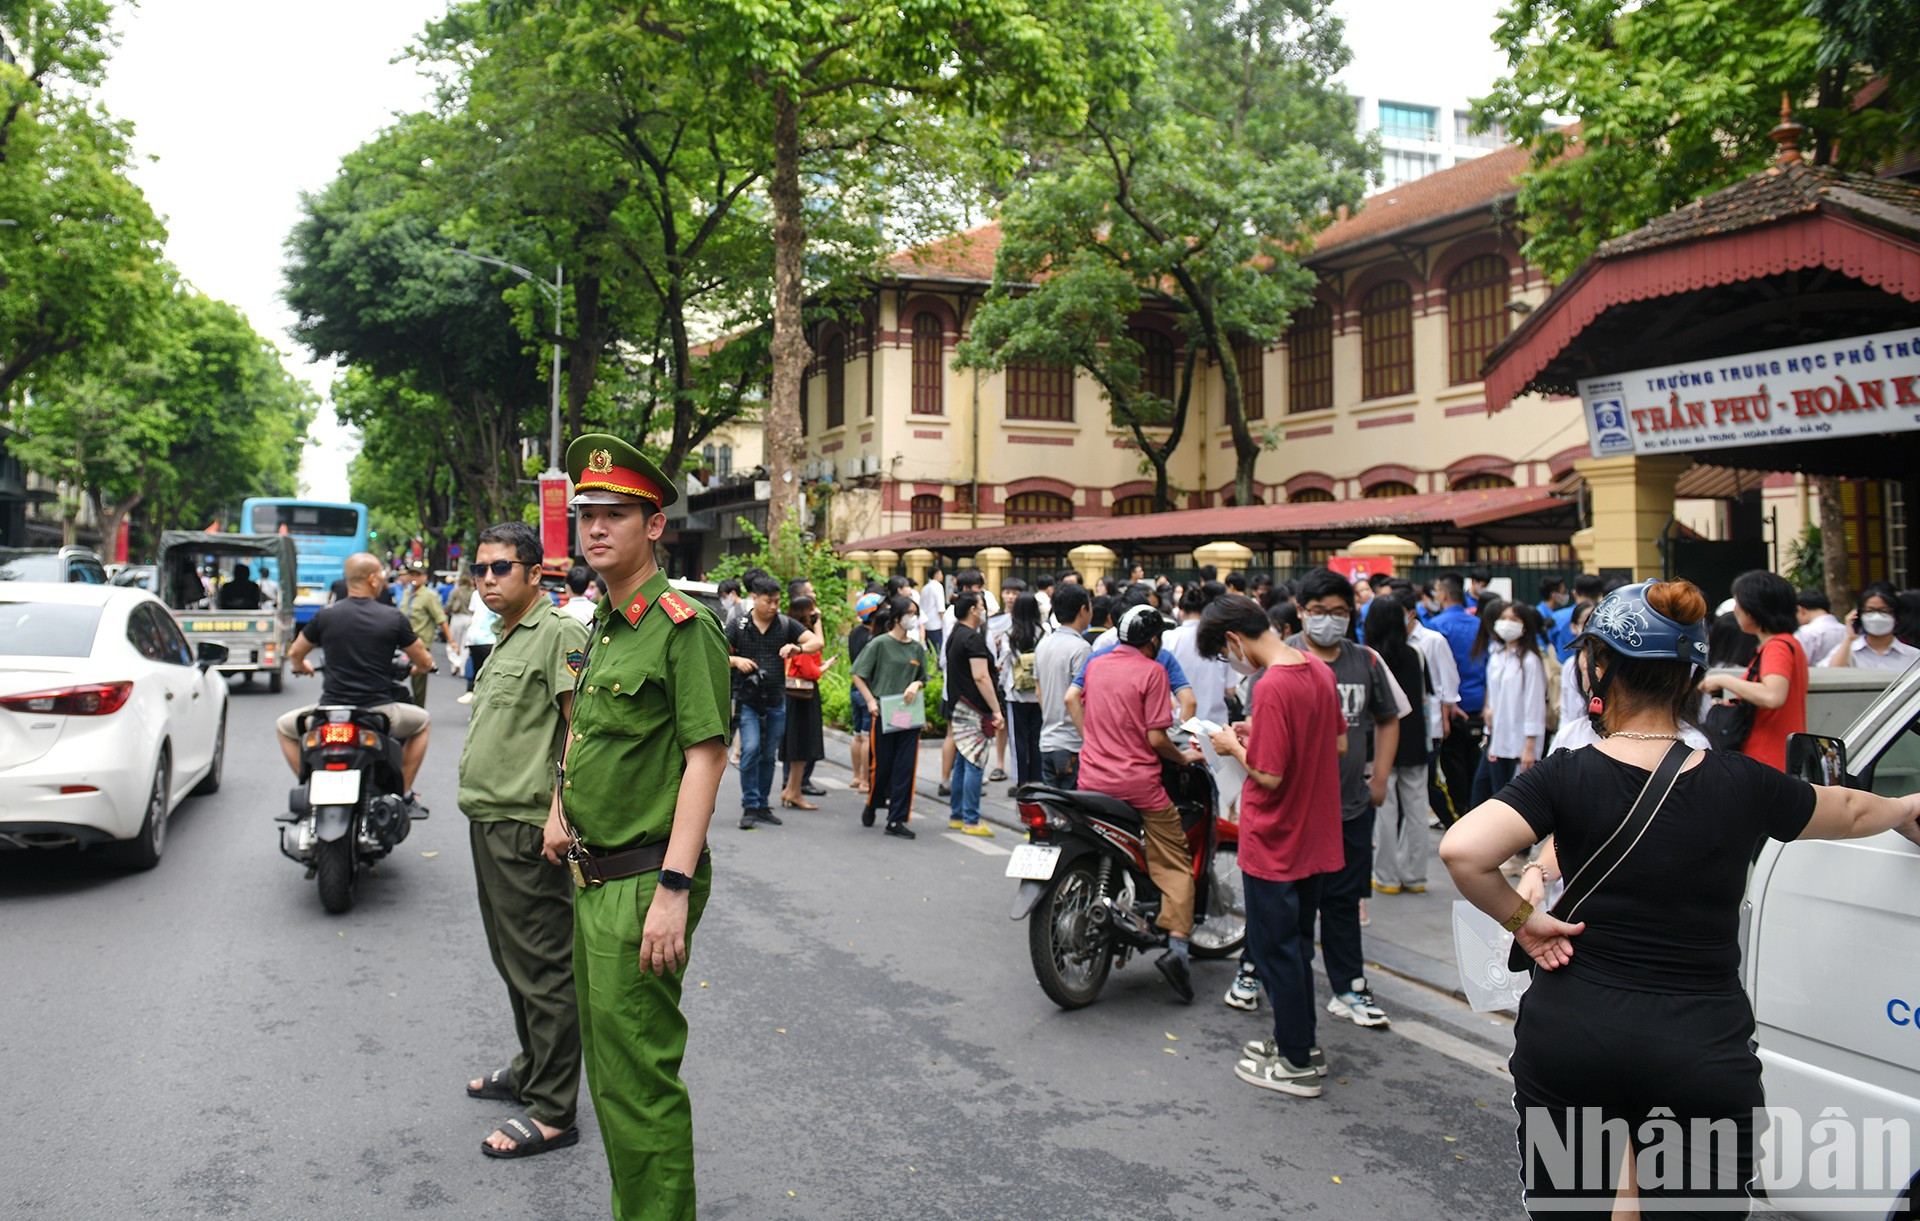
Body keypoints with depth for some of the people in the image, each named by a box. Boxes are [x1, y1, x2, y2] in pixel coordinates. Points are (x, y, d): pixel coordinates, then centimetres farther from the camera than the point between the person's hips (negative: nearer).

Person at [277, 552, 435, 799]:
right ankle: (404, 792, 25)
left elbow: (295, 654, 13)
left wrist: (300, 667, 37)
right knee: (423, 721, 30)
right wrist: (417, 669, 29)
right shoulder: (393, 618, -4)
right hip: (379, 714, -1)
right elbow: (425, 662, 4)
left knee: (285, 727, 30)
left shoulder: (325, 615, -1)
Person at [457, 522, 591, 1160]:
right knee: (513, 962, 21)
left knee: (543, 970, -3)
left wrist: (560, 811, -25)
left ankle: (552, 1112, 5)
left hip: (527, 830, -10)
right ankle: (530, 1070, 37)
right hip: (491, 824, 10)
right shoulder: (505, 641, 19)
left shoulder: (558, 633, -13)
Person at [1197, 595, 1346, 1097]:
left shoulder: (1270, 687, -24)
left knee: (1275, 948, 5)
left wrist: (1236, 748, -8)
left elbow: (1270, 776, -26)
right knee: (1297, 942, 21)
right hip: (1314, 835, 9)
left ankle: (1298, 1064, 16)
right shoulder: (1320, 670, 3)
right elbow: (1339, 743, 12)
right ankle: (1301, 1040, 34)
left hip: (1274, 843, -9)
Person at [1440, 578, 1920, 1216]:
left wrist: (1521, 919, -7)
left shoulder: (1564, 776, -9)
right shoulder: (1743, 785, -3)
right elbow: (1853, 812, 19)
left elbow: (1461, 850, -24)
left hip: (1570, 1040, -1)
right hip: (1702, 1053, 1)